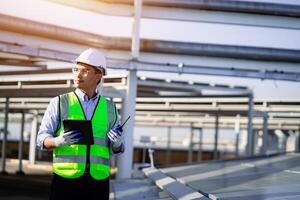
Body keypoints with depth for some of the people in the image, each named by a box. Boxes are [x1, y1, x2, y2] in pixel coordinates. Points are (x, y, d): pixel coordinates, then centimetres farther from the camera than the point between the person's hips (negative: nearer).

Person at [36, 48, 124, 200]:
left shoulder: (109, 108, 12)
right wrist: (59, 141, -21)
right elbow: (41, 139, 1)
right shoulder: (59, 103, 5)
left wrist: (117, 142, -10)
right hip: (66, 179, -2)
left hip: (98, 181, 2)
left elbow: (116, 150, 13)